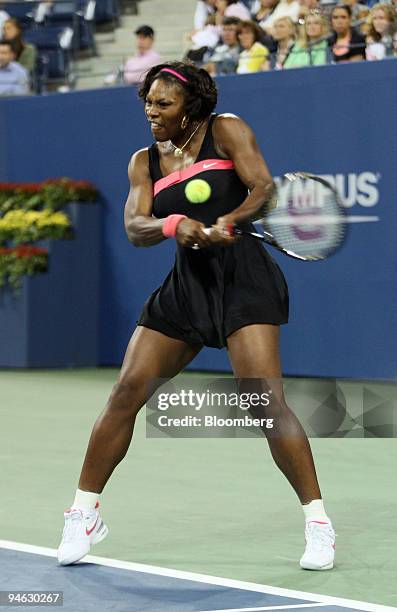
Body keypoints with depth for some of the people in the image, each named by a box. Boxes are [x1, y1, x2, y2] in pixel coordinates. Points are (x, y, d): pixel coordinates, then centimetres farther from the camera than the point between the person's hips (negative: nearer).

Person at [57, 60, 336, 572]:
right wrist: (175, 225, -23)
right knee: (127, 391, -2)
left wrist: (226, 222, -30)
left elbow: (263, 186, -11)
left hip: (243, 275, -5)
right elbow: (135, 228, -1)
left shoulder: (226, 131, 1)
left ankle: (318, 522, -9)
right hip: (186, 283, 5)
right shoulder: (145, 161, 13)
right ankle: (84, 513, 12)